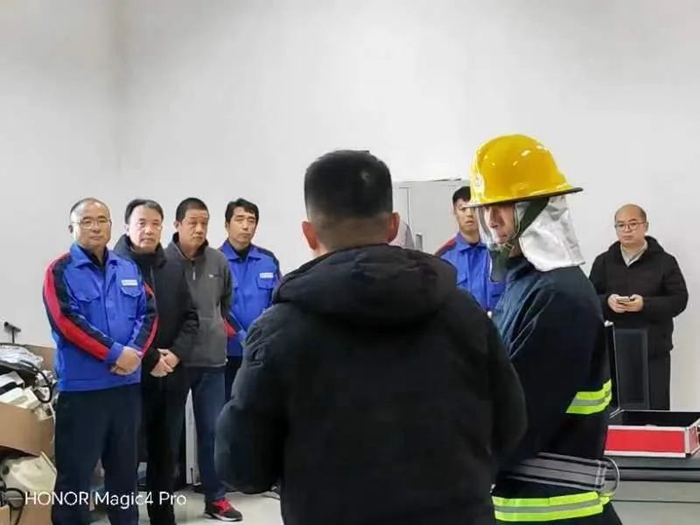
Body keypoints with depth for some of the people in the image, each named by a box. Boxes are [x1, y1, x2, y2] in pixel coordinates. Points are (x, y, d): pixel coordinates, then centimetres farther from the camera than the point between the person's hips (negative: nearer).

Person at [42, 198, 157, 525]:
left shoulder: (129, 269, 11)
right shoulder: (61, 271, -5)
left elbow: (149, 313, 6)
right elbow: (68, 322, -15)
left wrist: (135, 351, -11)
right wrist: (114, 353, -18)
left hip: (126, 384, 5)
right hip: (81, 387, -5)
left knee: (125, 466, 16)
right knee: (75, 471, 1)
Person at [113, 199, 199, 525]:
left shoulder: (174, 270, 11)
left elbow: (190, 318, 10)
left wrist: (176, 354, -7)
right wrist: (148, 360, -15)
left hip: (171, 377, 5)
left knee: (166, 453, 15)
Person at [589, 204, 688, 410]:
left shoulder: (664, 261, 1)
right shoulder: (603, 261, 9)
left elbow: (679, 300, -5)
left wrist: (645, 304, -20)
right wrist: (607, 302, -15)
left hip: (653, 351, -2)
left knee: (655, 410, 1)